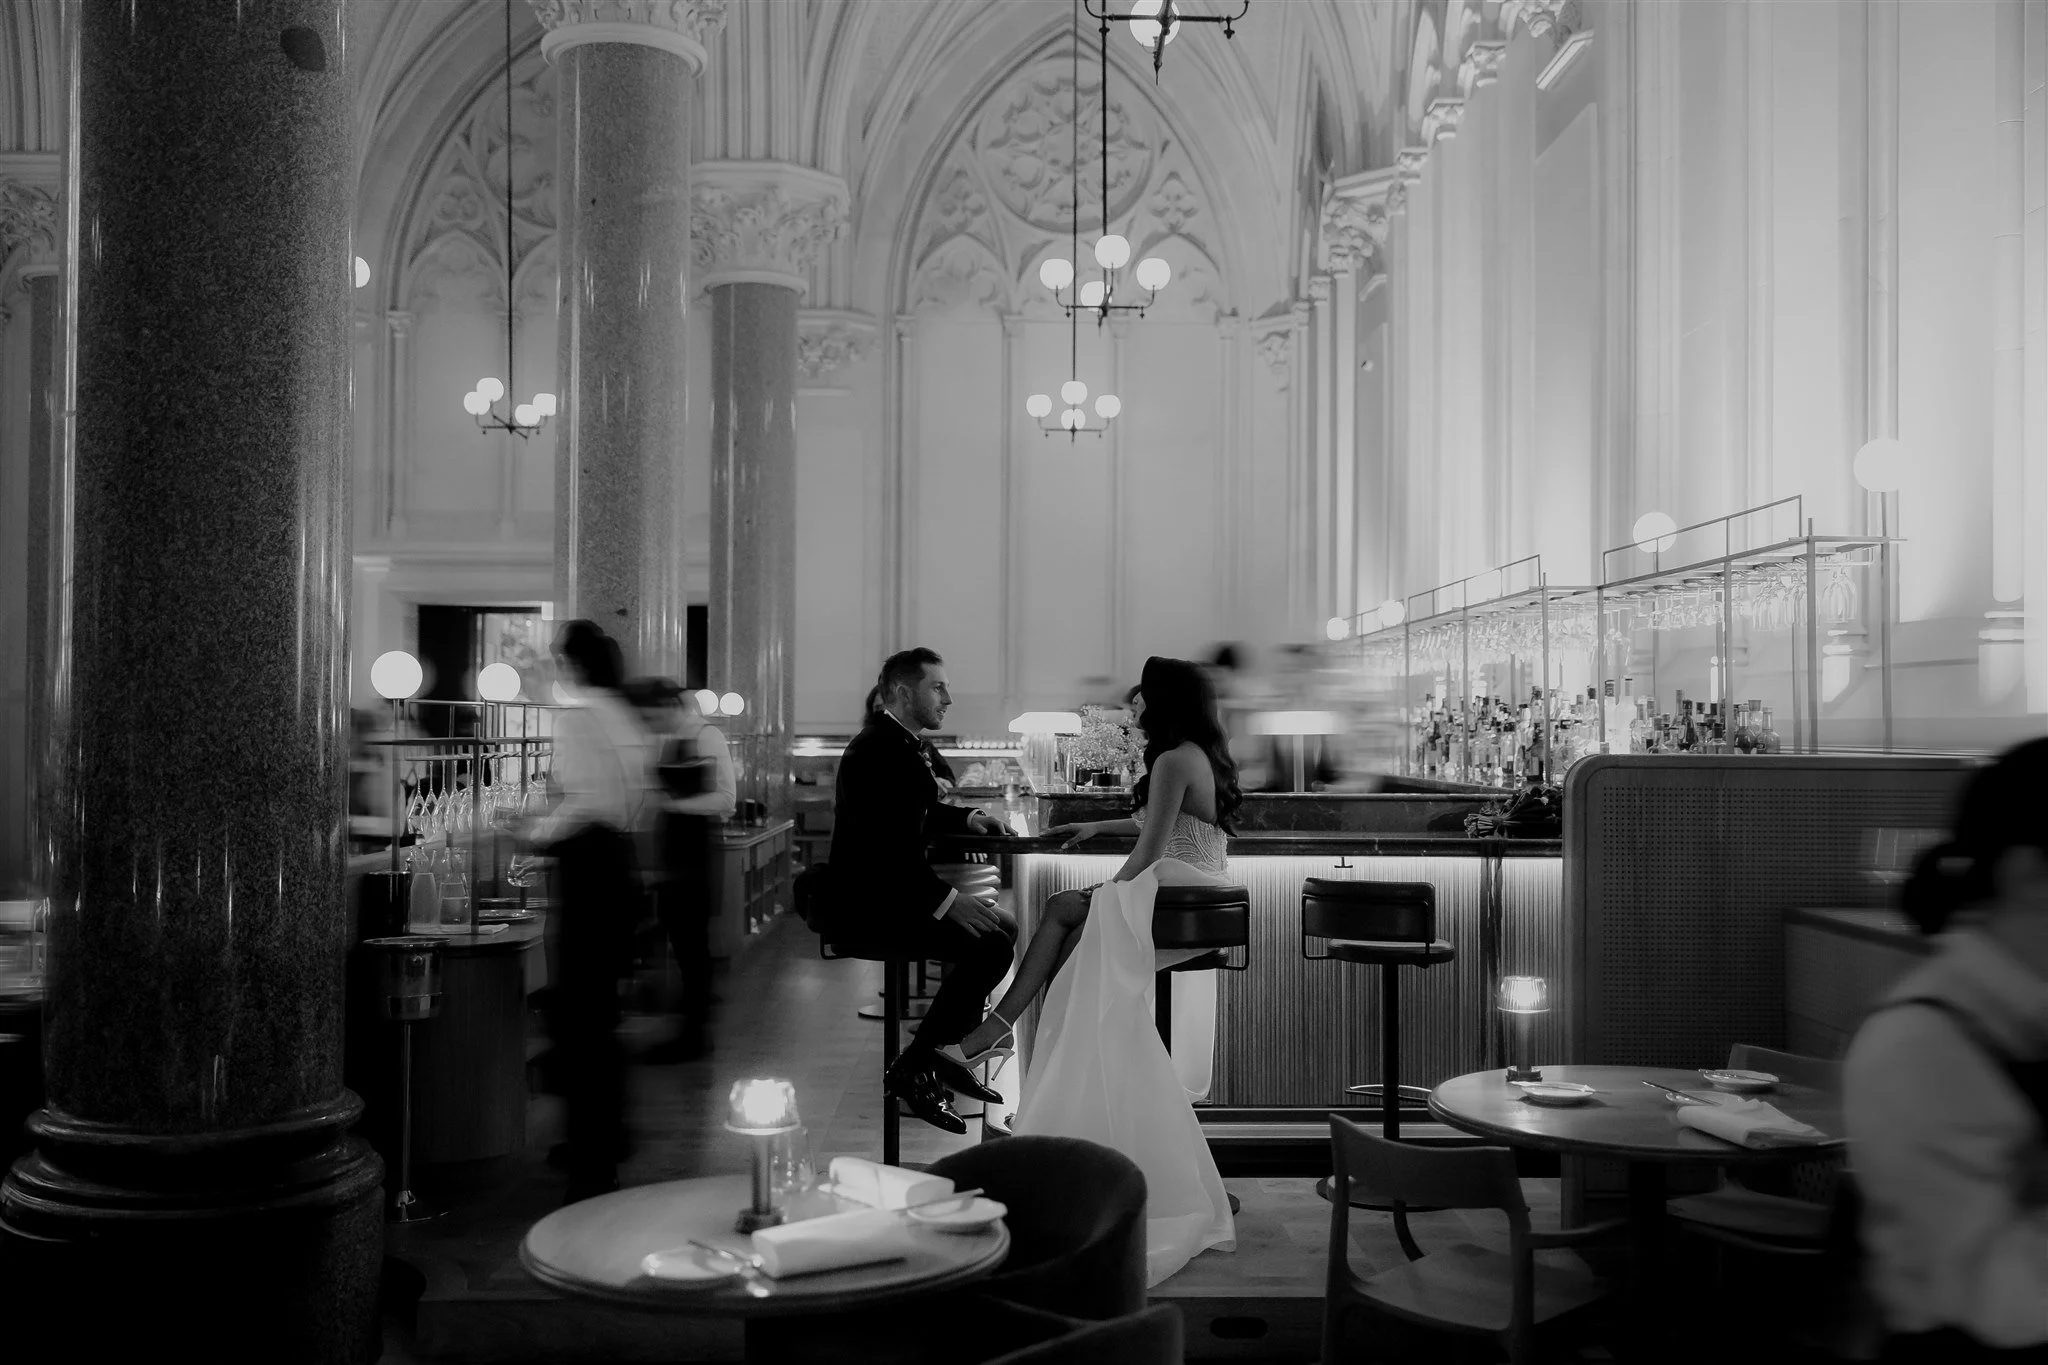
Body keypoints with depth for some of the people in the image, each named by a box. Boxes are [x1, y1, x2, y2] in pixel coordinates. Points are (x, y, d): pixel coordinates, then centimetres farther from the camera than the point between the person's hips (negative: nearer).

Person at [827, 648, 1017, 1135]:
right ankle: (912, 1069, -10)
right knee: (990, 945, -21)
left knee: (1004, 927, 9)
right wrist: (946, 900, -24)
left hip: (897, 892, 11)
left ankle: (943, 1054, 14)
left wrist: (966, 818, 13)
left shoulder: (902, 744, 13)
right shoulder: (877, 750, -19)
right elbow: (887, 845, -26)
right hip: (870, 905, -11)